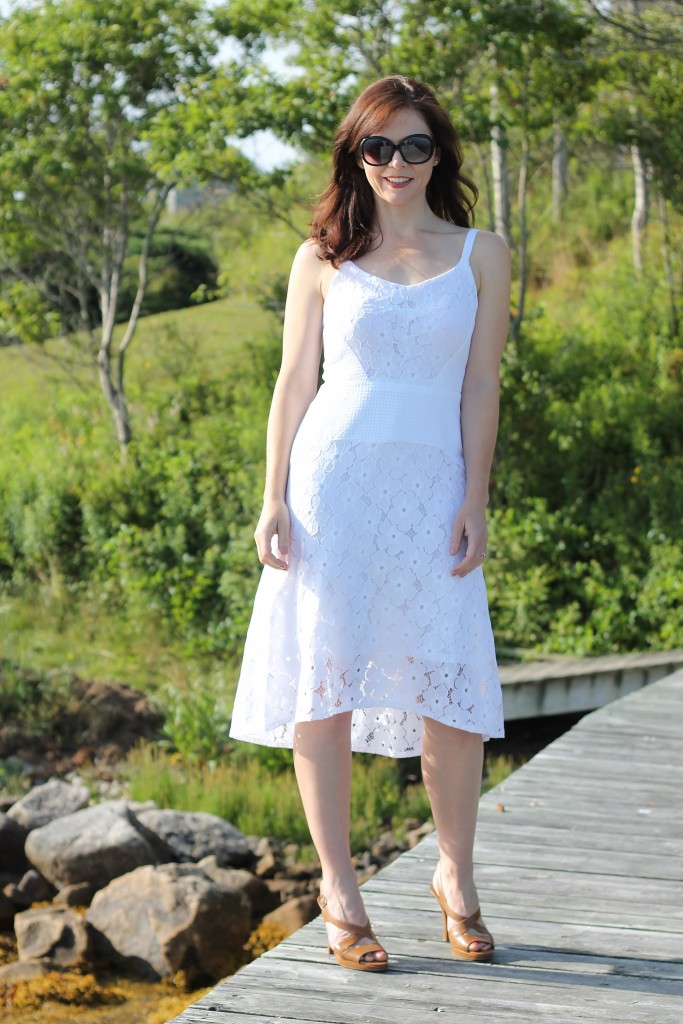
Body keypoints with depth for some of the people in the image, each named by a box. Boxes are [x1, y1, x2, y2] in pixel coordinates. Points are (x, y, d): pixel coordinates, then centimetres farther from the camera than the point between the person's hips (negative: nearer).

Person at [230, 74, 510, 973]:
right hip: (332, 478, 0)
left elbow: (481, 385, 5)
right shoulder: (322, 259, 8)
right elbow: (294, 382, 8)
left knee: (453, 694, -2)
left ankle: (457, 879, 18)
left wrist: (475, 503, -2)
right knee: (325, 679, -1)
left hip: (432, 488, 0)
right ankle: (339, 888, 10)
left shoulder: (481, 255, 9)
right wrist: (274, 499, 1)